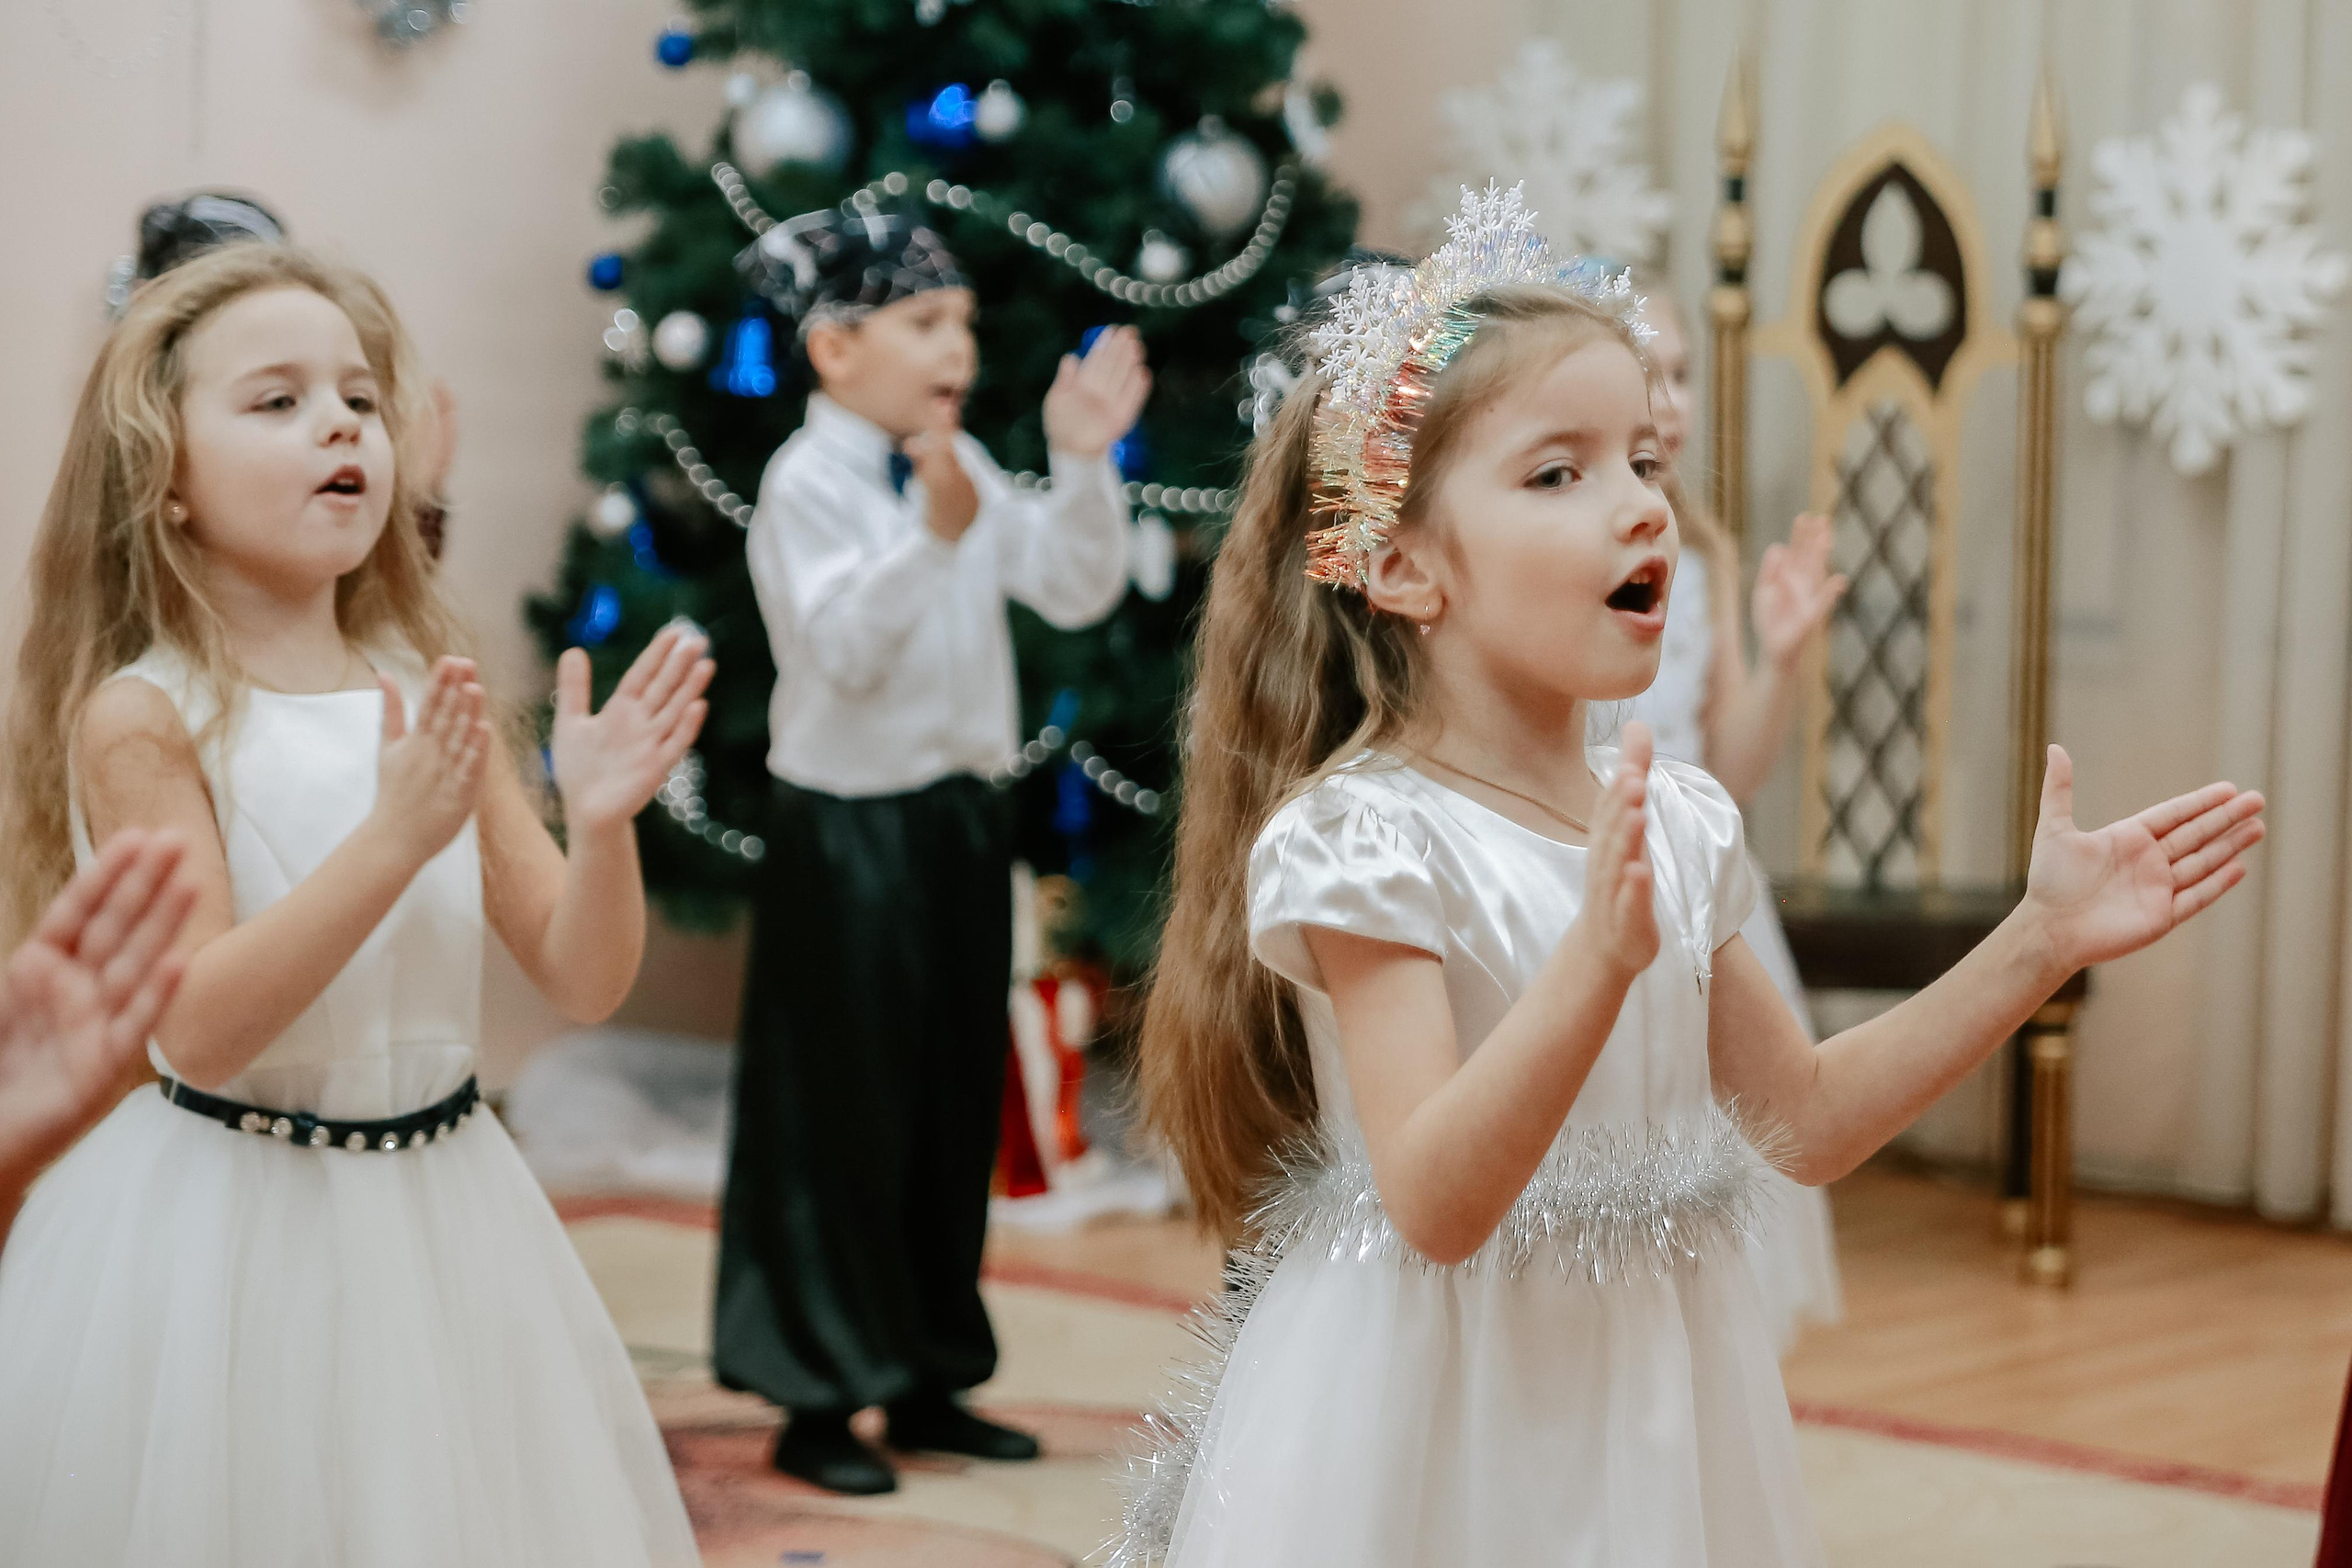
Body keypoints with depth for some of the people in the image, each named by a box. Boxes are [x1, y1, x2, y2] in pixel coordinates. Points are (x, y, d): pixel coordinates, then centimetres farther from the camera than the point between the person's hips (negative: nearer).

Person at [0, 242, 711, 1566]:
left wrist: (600, 819, -17)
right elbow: (201, 1032, -18)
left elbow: (585, 982, 3)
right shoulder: (141, 715, -11)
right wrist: (394, 838, -27)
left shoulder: (432, 691, 2)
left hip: (442, 1215, 4)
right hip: (231, 1226, -4)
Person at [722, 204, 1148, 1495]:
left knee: (957, 1105, 13)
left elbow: (1077, 589, 4)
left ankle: (929, 1381, 25)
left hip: (957, 816, 7)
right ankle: (818, 1401, 9)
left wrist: (1081, 465, -9)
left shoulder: (964, 469, 7)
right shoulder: (808, 482, -13)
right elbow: (845, 647, -23)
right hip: (846, 824, -7)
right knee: (841, 1116, -1)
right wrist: (933, 533, -35)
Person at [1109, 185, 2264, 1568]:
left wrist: (2042, 940, 7)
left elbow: (1808, 1118, 13)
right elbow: (1435, 1207, -25)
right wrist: (1599, 959, -37)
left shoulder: (1677, 823, 4)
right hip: (1439, 1407, -6)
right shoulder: (1360, 835, -17)